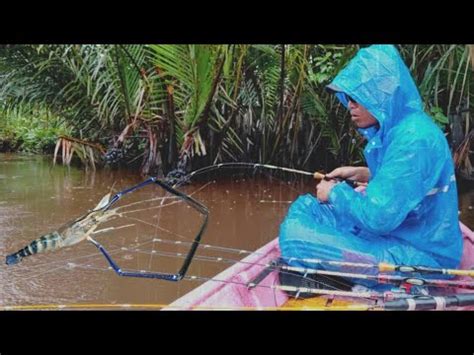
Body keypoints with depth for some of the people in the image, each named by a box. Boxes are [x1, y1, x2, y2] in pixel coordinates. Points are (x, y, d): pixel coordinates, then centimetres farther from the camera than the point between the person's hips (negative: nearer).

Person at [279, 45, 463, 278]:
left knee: (296, 235, -20)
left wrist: (336, 193, -11)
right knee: (305, 206, 16)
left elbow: (378, 217, -28)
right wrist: (361, 174, 9)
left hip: (419, 257, -10)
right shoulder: (397, 127, 4)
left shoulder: (413, 139, -25)